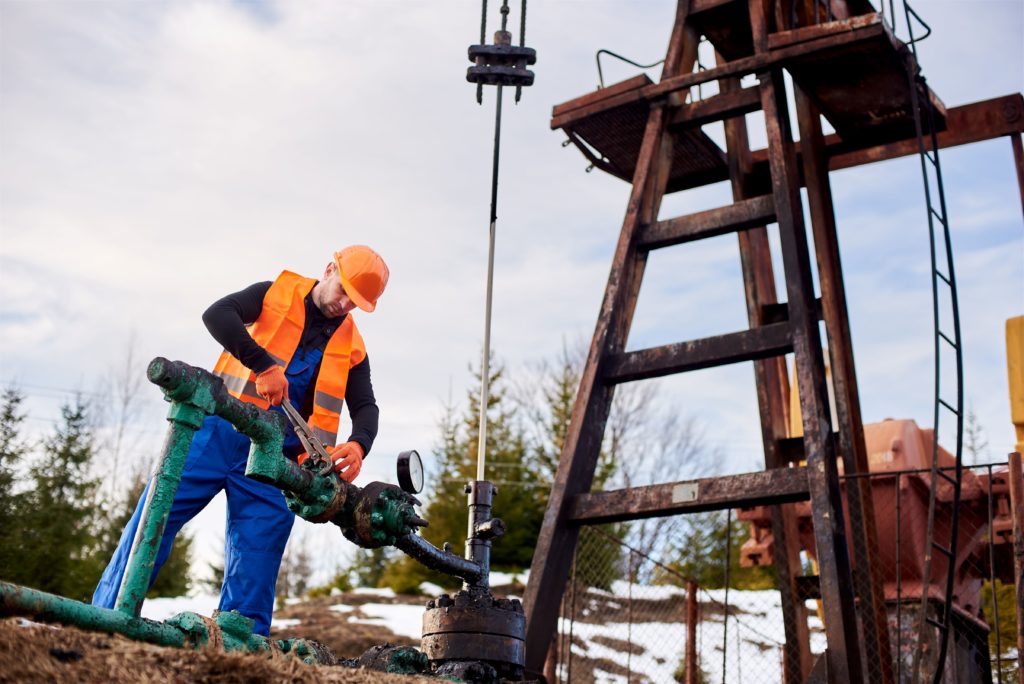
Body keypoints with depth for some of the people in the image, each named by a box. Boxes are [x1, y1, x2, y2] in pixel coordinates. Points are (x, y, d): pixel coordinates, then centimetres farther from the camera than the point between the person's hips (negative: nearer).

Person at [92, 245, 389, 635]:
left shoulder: (351, 348, 12)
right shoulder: (275, 294, 4)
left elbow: (365, 406, 5)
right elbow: (217, 315, -13)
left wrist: (358, 444, -19)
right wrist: (264, 365, -26)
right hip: (220, 430, -2)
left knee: (258, 554, -2)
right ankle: (107, 615, 4)